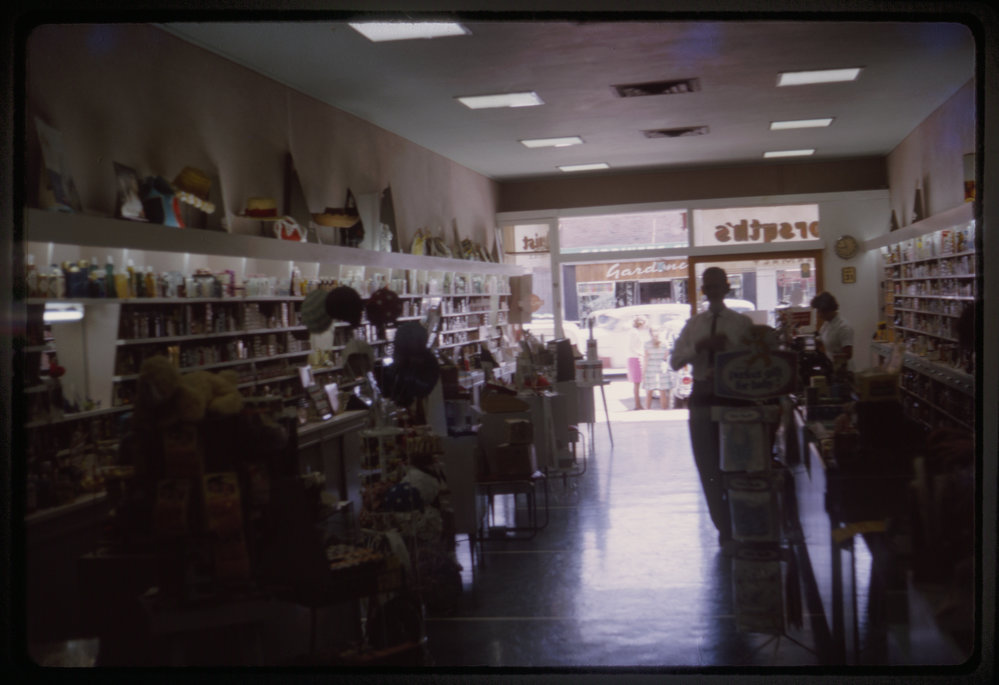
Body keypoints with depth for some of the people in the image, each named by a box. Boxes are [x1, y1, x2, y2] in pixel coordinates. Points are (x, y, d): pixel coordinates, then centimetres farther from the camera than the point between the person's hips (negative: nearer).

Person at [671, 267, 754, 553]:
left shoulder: (743, 323, -1)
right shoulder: (693, 325, 8)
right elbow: (675, 362, 0)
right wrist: (699, 346, -15)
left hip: (735, 398, -3)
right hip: (702, 398, 3)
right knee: (709, 470, 7)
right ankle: (725, 531, 20)